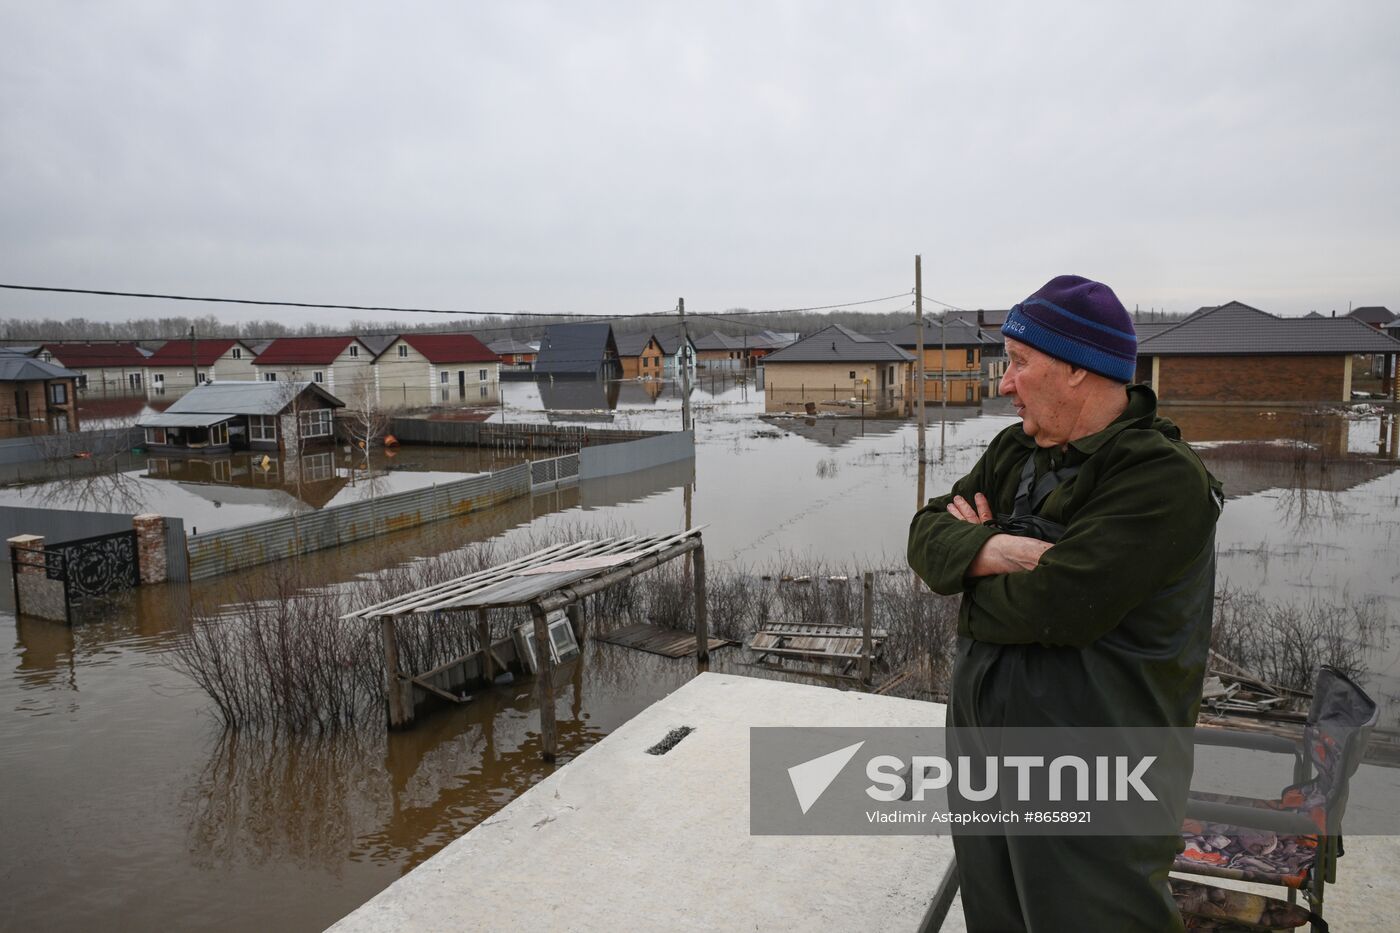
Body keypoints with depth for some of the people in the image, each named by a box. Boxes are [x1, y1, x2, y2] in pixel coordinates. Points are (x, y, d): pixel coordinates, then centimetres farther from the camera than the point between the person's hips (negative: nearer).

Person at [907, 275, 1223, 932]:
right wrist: (992, 550, -21)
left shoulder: (1162, 478, -20)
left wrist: (975, 549, -10)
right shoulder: (1014, 450, 6)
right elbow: (926, 534, 0)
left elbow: (1049, 606, -29)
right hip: (981, 754, 8)